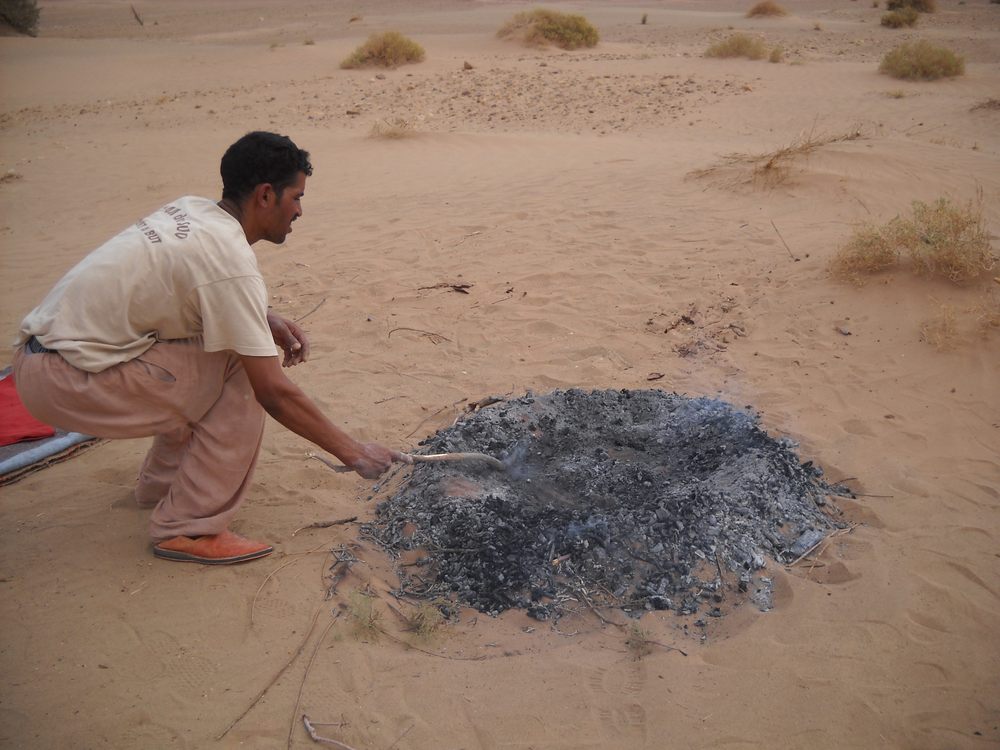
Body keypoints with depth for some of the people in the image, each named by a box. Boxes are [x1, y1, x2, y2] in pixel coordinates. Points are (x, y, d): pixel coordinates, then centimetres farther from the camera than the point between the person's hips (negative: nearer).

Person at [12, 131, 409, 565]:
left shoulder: (192, 211, 4)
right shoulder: (229, 262, -22)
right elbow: (274, 393, -21)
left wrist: (267, 319, 8)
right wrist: (354, 453, -12)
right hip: (63, 381, -9)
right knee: (243, 381, -12)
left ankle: (162, 483, 27)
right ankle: (188, 529, -5)